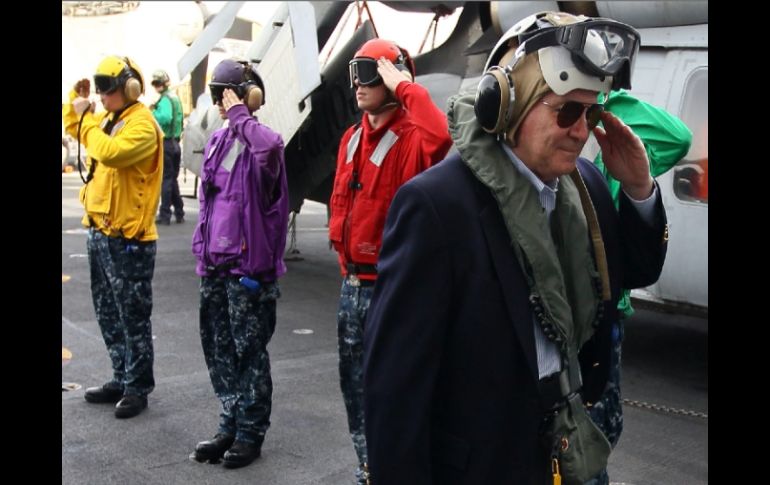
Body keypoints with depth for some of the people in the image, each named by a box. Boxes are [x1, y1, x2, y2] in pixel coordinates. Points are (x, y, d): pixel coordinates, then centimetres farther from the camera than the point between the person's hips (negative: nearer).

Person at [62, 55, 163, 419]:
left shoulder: (142, 124, -15)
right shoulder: (108, 119, 12)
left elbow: (110, 153, -32)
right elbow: (73, 126, 31)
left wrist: (88, 118, -19)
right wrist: (75, 98, 13)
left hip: (128, 237, -10)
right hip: (100, 230, 10)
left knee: (133, 317, 0)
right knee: (108, 314, 17)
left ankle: (138, 388, 10)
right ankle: (122, 379, 28)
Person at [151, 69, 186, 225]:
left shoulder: (164, 99, -12)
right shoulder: (175, 98, 15)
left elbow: (165, 118, -28)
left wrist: (153, 111, -16)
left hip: (165, 143, -8)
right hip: (175, 142, 8)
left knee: (166, 179, -5)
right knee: (173, 179, 14)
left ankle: (165, 215, -3)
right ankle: (179, 214, 17)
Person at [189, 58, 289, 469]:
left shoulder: (262, 144, -13)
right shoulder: (218, 141, 10)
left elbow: (270, 146, -40)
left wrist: (241, 116, -26)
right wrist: (202, 250, 18)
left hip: (248, 264, -8)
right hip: (216, 263, 8)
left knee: (249, 350, 4)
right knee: (218, 347, 15)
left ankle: (251, 432, 18)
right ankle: (231, 426, 30)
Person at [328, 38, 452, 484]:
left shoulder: (411, 138, -14)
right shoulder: (352, 138, 11)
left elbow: (439, 138, -40)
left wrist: (405, 86, -26)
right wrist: (346, 261, 14)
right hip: (353, 282, 8)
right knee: (355, 380, 18)